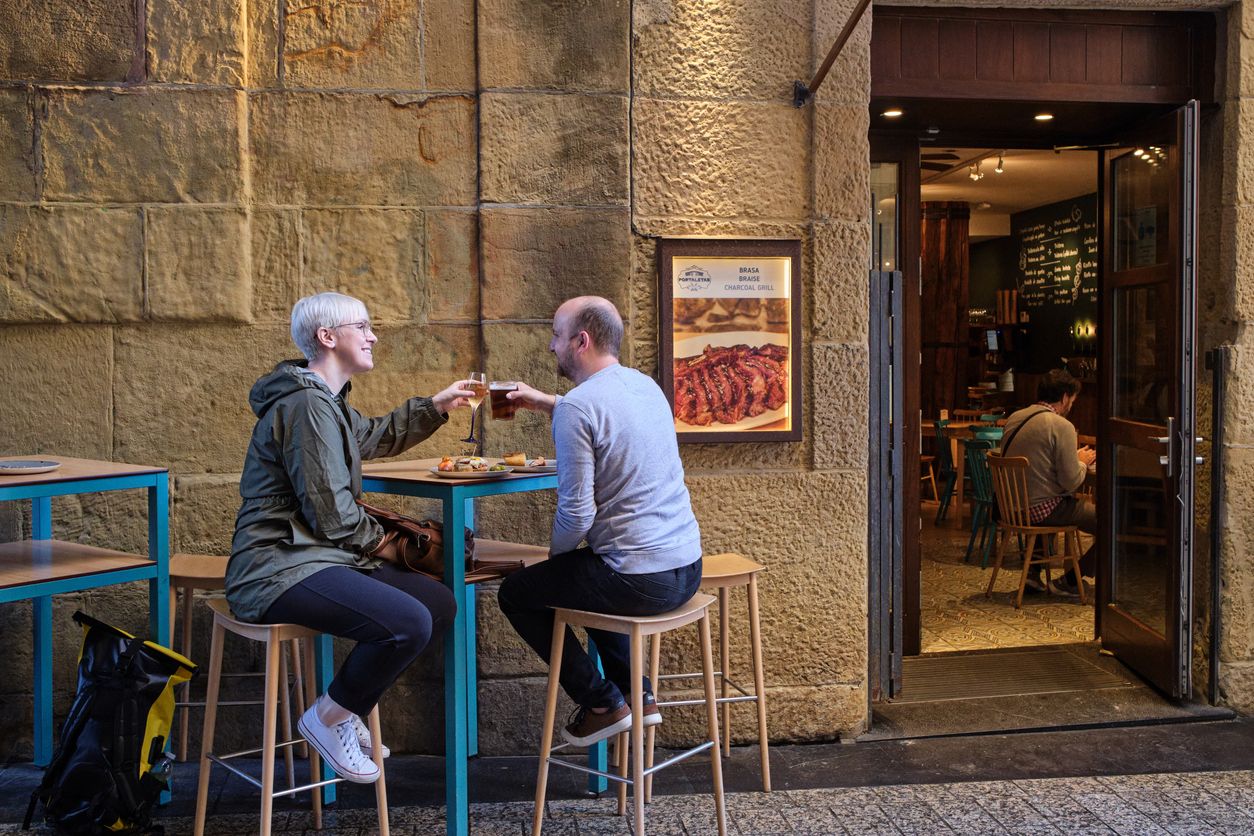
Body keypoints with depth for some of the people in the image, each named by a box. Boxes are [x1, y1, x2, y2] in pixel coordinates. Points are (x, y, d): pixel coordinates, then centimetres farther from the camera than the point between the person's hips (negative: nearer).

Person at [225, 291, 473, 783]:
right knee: (410, 623, -28)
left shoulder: (326, 400, 18)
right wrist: (376, 542, 0)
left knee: (441, 604, 2)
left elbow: (375, 436, 37)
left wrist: (436, 407, 26)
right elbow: (331, 512, -18)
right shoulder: (305, 404, -17)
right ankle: (329, 717, -3)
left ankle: (349, 710, 11)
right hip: (281, 572, -11)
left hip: (318, 556, 11)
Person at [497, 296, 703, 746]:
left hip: (639, 583, -8)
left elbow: (577, 513, -19)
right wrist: (544, 402, 29)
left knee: (516, 593, 12)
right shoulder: (645, 385, 8)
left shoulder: (576, 407, -18)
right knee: (588, 576, 35)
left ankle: (602, 703, 14)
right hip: (687, 569, 9)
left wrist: (556, 551, 1)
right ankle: (637, 693, 29)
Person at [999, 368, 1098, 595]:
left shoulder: (1014, 418, 7)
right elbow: (1072, 482, -17)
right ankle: (1071, 579, 11)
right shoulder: (1061, 426, -16)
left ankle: (1033, 570, 29)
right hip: (1042, 510, -8)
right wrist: (1083, 462, 4)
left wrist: (1074, 457, 20)